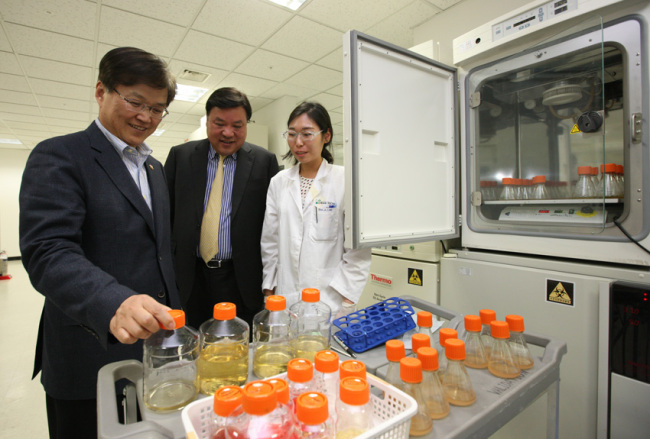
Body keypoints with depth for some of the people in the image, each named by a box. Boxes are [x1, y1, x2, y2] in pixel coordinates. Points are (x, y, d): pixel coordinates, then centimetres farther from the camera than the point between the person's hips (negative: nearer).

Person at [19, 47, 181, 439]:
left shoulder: (154, 167, 11)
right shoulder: (58, 156, -9)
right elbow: (47, 251, -21)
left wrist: (169, 319, 11)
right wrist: (114, 305, -38)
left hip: (156, 346, 6)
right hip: (91, 357, -6)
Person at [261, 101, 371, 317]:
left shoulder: (345, 180, -6)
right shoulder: (279, 182, 6)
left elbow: (358, 250, -7)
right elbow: (270, 242, 8)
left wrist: (345, 300, -9)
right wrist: (269, 291, 7)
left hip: (330, 301, -3)